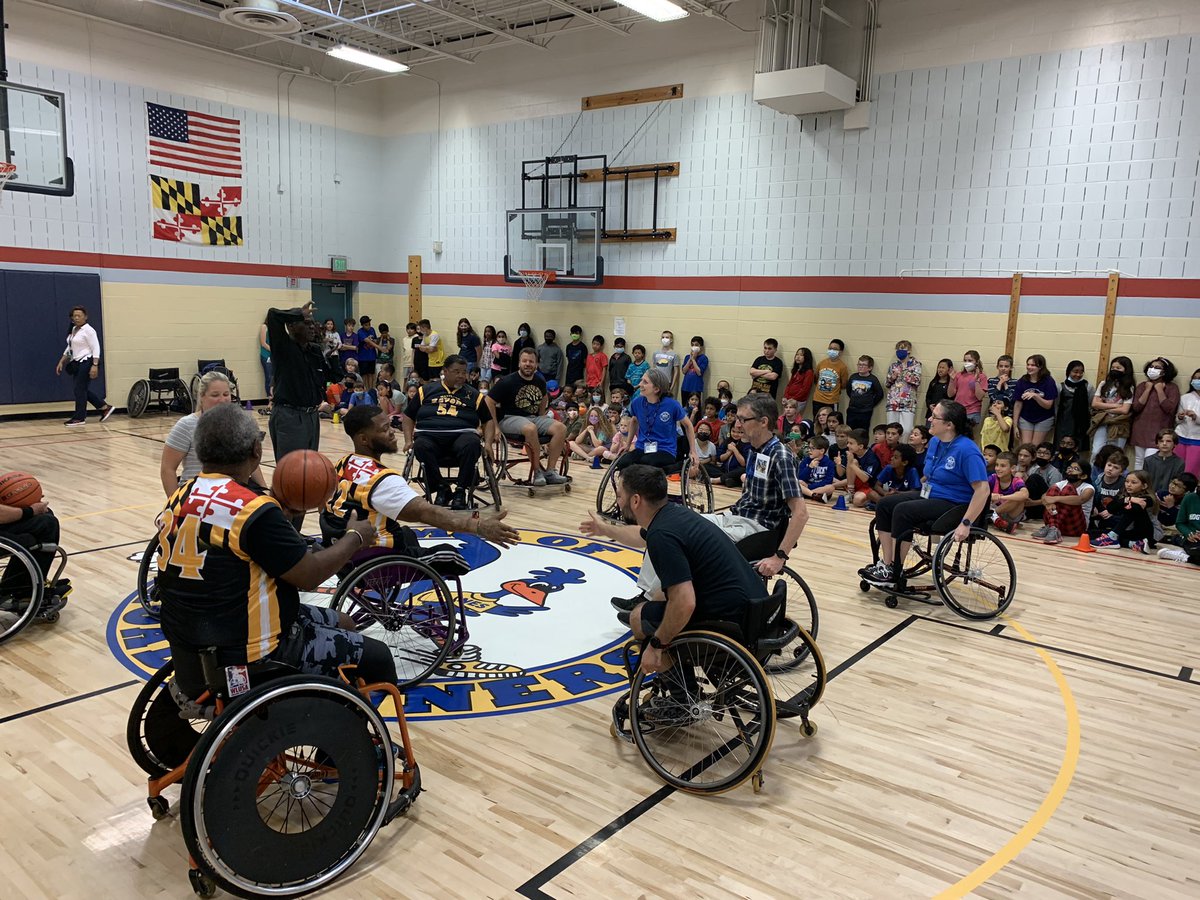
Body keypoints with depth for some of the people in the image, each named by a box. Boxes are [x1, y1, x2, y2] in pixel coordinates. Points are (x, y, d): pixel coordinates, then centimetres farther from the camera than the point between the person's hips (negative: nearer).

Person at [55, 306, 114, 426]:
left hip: (87, 363, -9)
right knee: (84, 390, 10)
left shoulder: (88, 330, -12)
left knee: (80, 390, -5)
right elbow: (69, 348, 23)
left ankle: (79, 418, 2)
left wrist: (95, 365, -23)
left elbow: (96, 348, -16)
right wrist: (61, 362, 18)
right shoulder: (73, 330, 15)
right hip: (78, 363, 9)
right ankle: (105, 407, 20)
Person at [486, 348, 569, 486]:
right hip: (509, 418, -6)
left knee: (561, 428, -18)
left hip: (533, 418, 6)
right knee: (530, 428, -39)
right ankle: (537, 472, -24)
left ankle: (550, 471, -16)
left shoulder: (540, 381, 8)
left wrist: (541, 416, 16)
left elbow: (544, 397, 29)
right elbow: (489, 402, -10)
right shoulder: (507, 381, -10)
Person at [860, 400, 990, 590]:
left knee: (903, 511, -27)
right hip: (929, 496, 9)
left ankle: (895, 574, -17)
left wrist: (966, 524, -28)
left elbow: (982, 490, -25)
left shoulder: (967, 450, -21)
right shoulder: (935, 442, 6)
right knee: (884, 504, -7)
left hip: (954, 505, -9)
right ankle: (886, 564, -9)